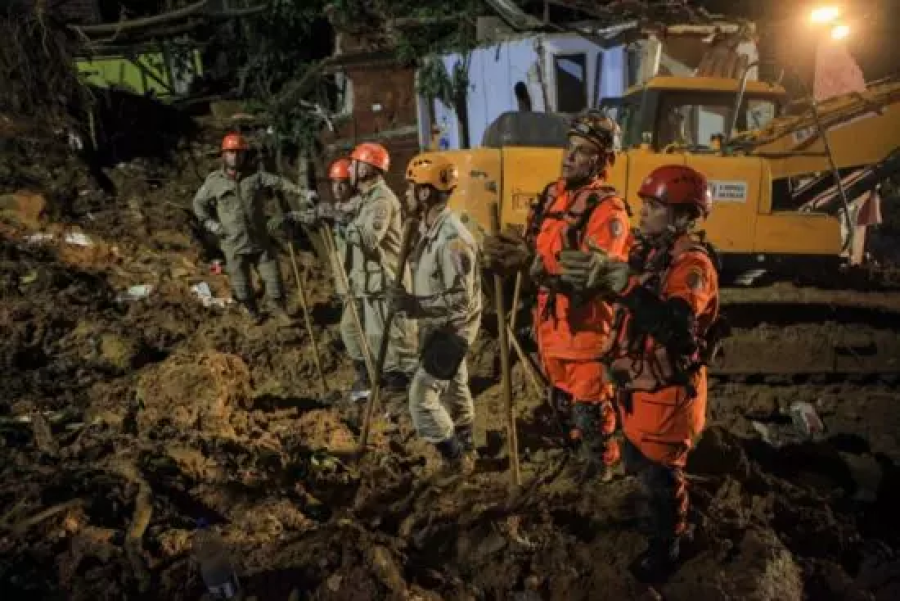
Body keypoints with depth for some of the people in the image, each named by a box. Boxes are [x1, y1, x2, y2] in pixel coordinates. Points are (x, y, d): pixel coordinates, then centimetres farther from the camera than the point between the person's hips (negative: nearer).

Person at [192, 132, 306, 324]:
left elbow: (279, 182, -13)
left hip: (260, 241, 0)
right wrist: (211, 223, 0)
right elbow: (199, 203, 12)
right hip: (234, 244, 0)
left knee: (272, 277, 4)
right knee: (241, 284, 11)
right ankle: (252, 312, 35)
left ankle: (278, 308, 26)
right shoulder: (214, 180, 1)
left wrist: (302, 191, -27)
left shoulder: (256, 176, -1)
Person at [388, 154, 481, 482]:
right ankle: (465, 450, 39)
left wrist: (415, 305, -29)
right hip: (438, 326, 10)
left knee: (422, 397, -6)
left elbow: (461, 300, -30)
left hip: (451, 329, -9)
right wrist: (412, 301, 8)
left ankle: (457, 458, 11)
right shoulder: (428, 228, 2)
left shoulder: (452, 239, -29)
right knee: (454, 389, 21)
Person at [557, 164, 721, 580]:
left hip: (668, 392, -8)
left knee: (660, 473, 10)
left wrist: (623, 282, -47)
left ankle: (667, 545, 33)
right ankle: (658, 513, 52)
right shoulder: (651, 251, 4)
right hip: (638, 383, 8)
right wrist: (595, 275, -9)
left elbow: (675, 325, -40)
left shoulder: (693, 263, -24)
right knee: (636, 462, 26)